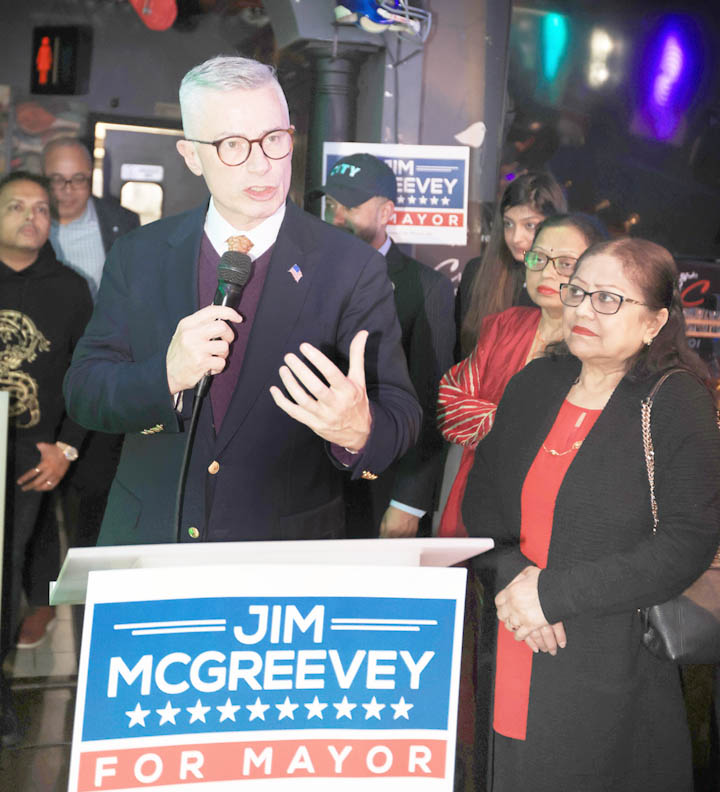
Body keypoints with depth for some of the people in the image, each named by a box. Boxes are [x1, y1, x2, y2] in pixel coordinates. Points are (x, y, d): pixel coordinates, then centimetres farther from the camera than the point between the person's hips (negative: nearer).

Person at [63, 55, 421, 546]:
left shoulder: (351, 267, -6)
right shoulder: (138, 257, 2)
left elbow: (401, 415, -8)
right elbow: (83, 391, 1)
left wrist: (359, 432, -31)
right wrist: (166, 376, -19)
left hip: (290, 558, 0)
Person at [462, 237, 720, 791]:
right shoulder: (532, 386, 6)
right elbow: (481, 502, 9)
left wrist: (553, 594, -18)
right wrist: (515, 578, -11)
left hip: (615, 672, -4)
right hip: (514, 654, 4)